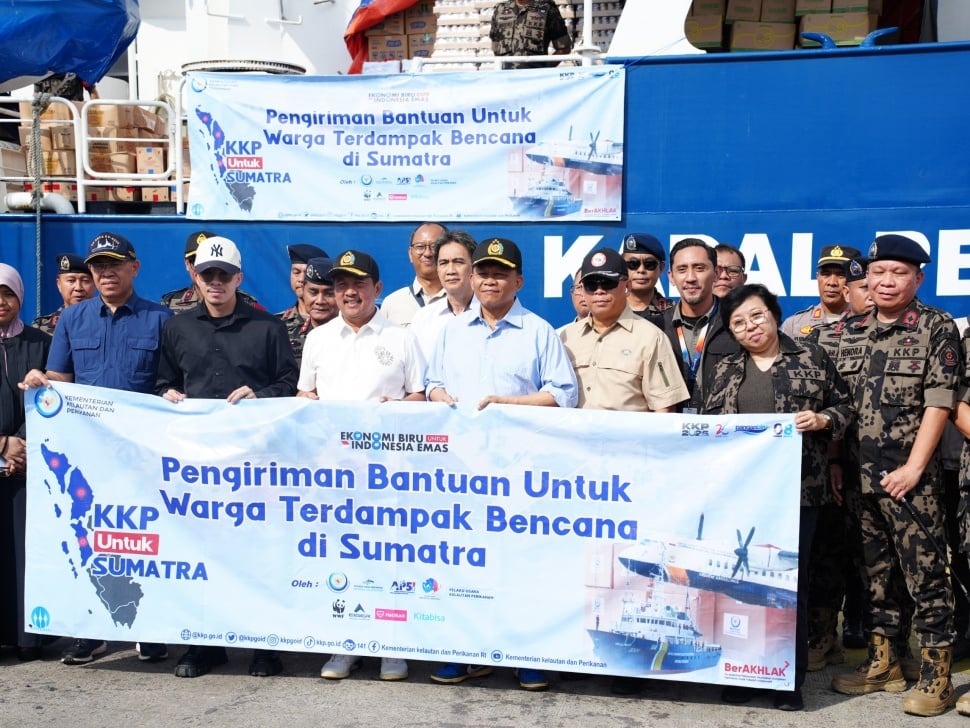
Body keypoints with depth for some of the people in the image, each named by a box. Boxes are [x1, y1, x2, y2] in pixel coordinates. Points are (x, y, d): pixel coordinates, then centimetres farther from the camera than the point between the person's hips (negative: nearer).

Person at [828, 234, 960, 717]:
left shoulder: (936, 327, -3)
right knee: (874, 569, 13)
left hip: (909, 475, -5)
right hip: (860, 473, 5)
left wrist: (913, 467, -14)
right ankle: (882, 663, 24)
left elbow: (939, 403, -9)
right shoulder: (851, 331, 11)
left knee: (925, 573, -1)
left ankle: (935, 675, 8)